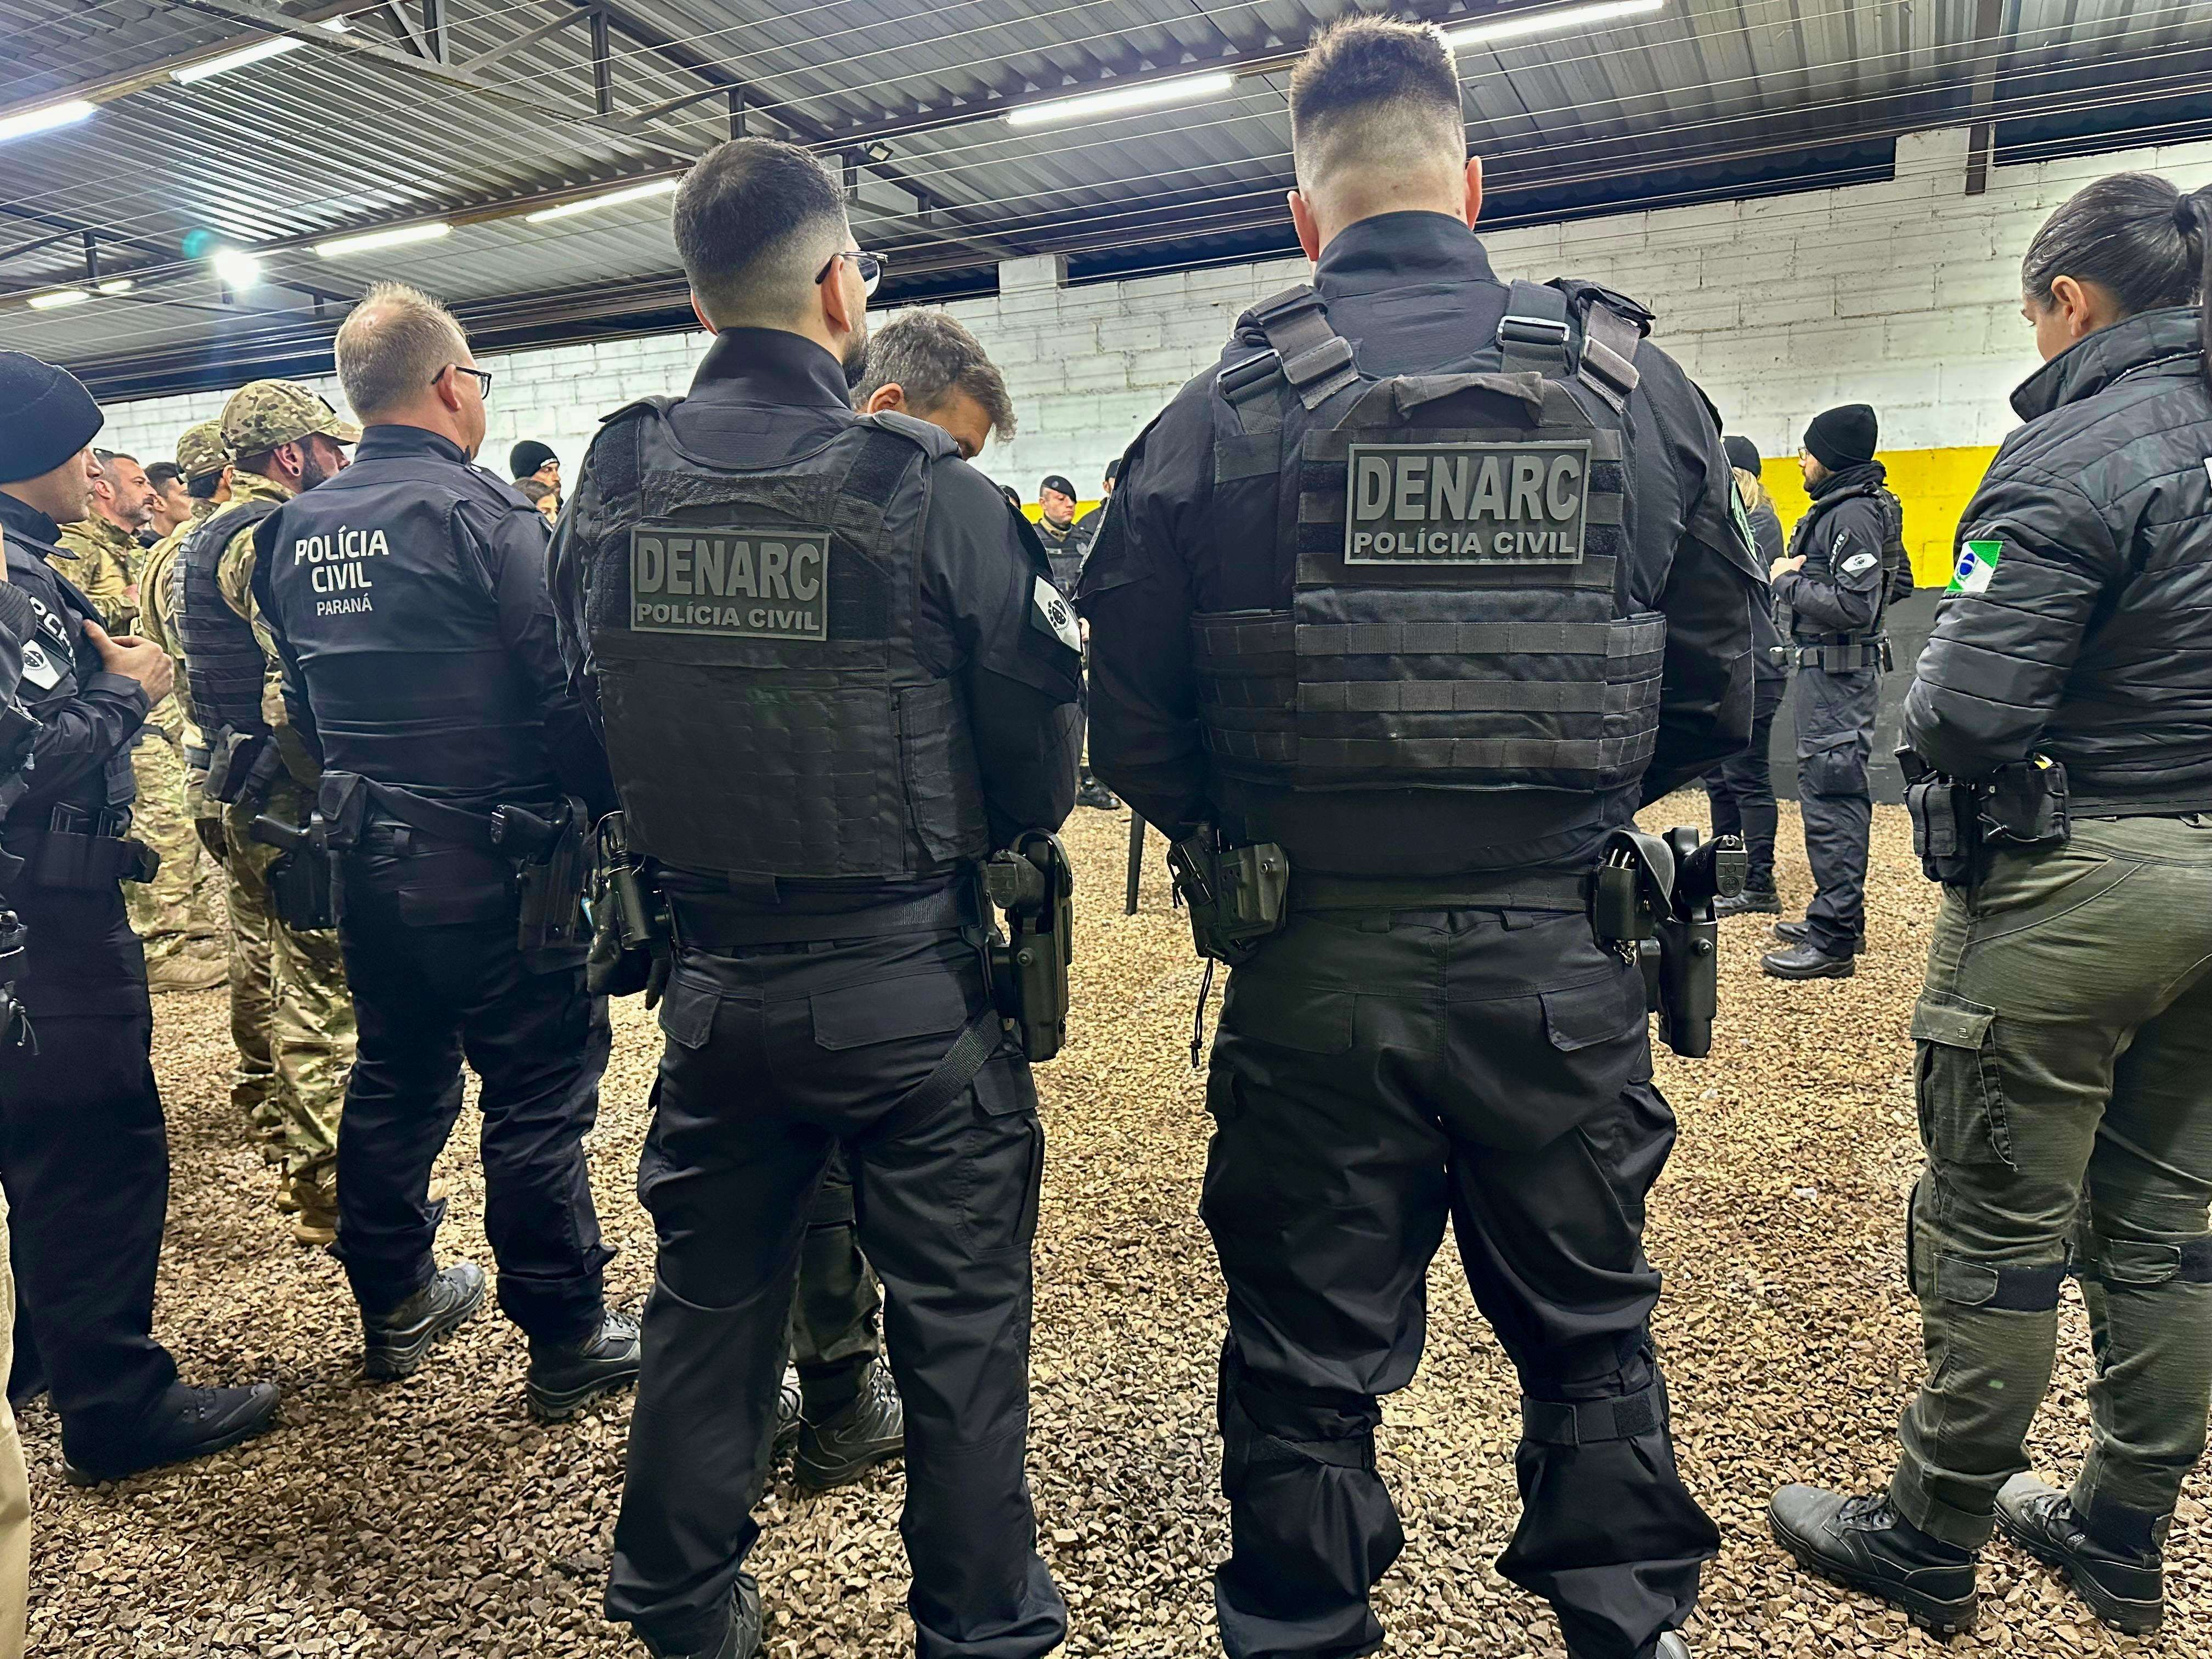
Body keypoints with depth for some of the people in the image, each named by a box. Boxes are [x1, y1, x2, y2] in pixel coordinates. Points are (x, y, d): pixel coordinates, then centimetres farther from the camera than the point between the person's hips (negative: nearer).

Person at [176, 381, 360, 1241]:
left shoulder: (210, 537, 18)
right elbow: (300, 692, -25)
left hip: (249, 790, 11)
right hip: (293, 800, -11)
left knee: (296, 974, 19)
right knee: (322, 988, -4)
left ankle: (305, 1159, 32)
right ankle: (328, 1188, 4)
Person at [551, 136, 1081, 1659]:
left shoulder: (610, 490, -2)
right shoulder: (931, 494, -16)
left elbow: (594, 714, 9)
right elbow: (1042, 767, -11)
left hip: (712, 976, 5)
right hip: (909, 986, -4)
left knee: (710, 1294, 22)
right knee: (958, 1317, 13)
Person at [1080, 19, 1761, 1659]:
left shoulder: (1222, 418, -6)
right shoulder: (1641, 391, 0)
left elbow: (1134, 734, -5)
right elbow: (1719, 694, 6)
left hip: (1318, 973, -1)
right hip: (1563, 965, 2)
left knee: (1309, 1367, 17)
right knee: (1592, 1335, 24)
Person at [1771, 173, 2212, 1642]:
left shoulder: (2072, 460, -16)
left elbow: (1966, 716, -23)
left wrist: (1928, 709, -4)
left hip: (2079, 885, -8)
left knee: (1998, 1231, 4)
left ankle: (1931, 1542, 21)